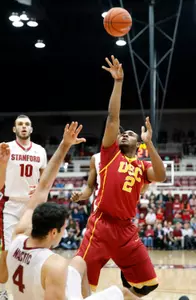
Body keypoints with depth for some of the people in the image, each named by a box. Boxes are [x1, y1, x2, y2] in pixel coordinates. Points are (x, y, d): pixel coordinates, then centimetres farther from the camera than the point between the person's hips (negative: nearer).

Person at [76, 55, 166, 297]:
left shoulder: (142, 166, 12)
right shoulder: (111, 153, 6)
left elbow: (161, 176, -10)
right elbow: (113, 117, -2)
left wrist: (149, 143, -13)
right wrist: (118, 81, -5)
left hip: (126, 228, 4)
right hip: (102, 225, -4)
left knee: (149, 283, 7)